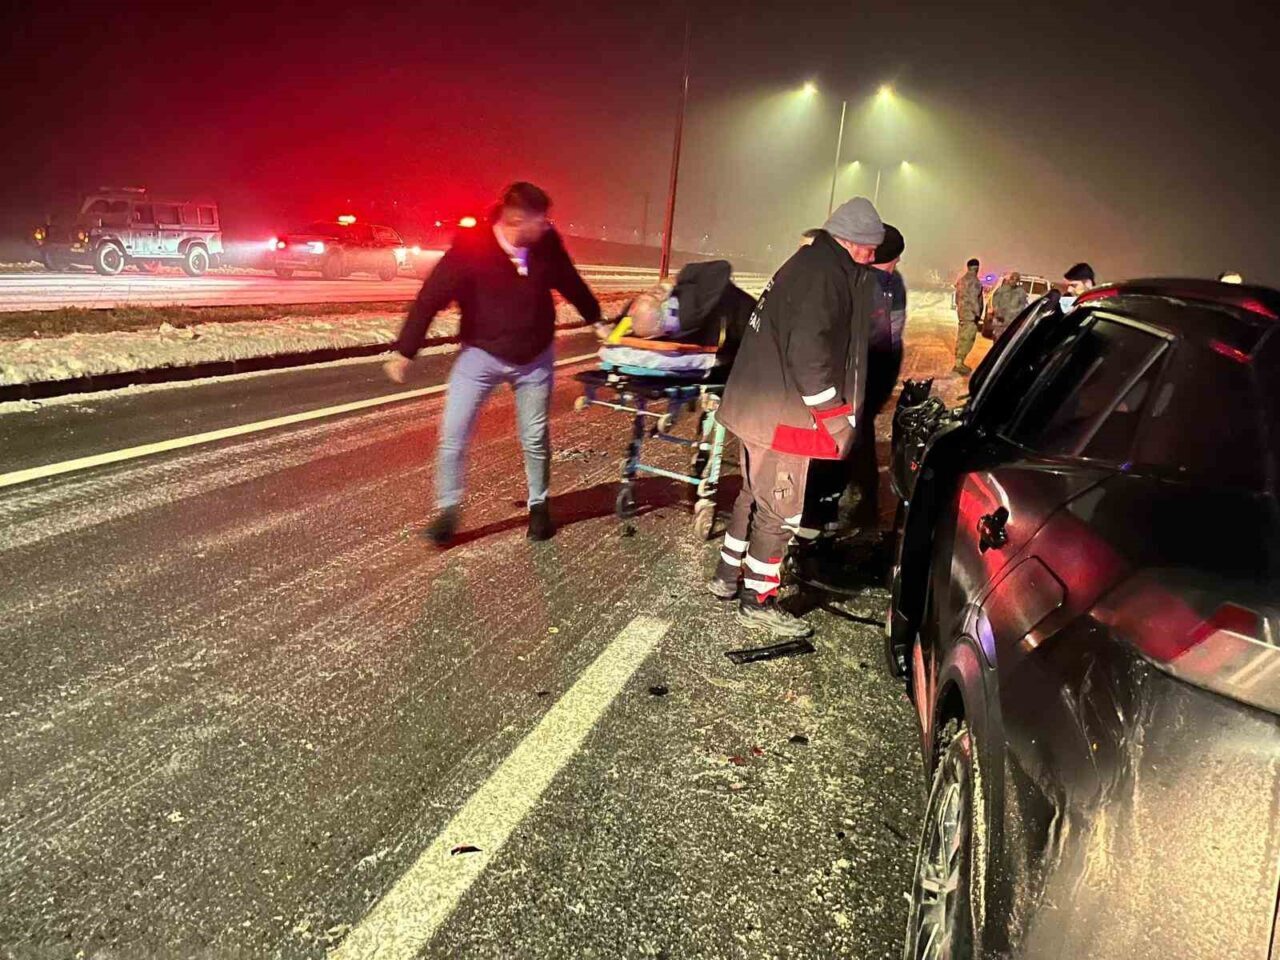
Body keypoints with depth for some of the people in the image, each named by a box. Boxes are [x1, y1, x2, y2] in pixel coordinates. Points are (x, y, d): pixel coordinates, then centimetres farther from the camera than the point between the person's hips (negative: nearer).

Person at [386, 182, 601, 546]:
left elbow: (571, 284, 9)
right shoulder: (471, 246, -20)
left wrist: (596, 319, 21)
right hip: (482, 353, -2)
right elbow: (431, 297, -16)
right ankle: (448, 511, 9)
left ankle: (538, 506, 31)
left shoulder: (547, 243, -10)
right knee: (453, 434, -9)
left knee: (536, 438, 10)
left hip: (535, 357, 2)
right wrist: (404, 352, -15)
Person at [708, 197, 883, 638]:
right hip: (783, 414, -10)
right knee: (780, 511, 1)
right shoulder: (825, 275, -19)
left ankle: (728, 575, 35)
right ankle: (757, 602, 14)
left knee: (755, 495, 22)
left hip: (758, 404, 10)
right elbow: (809, 352, -26)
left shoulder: (807, 263, 14)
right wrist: (837, 416, -20)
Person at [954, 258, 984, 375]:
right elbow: (973, 298, -21)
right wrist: (977, 313, -18)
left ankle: (958, 362, 19)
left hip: (962, 311, 10)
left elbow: (957, 296, 19)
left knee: (961, 337, 14)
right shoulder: (974, 280, -16)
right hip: (970, 313, -10)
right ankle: (959, 364, -10)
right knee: (967, 338, -8)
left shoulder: (961, 279, 13)